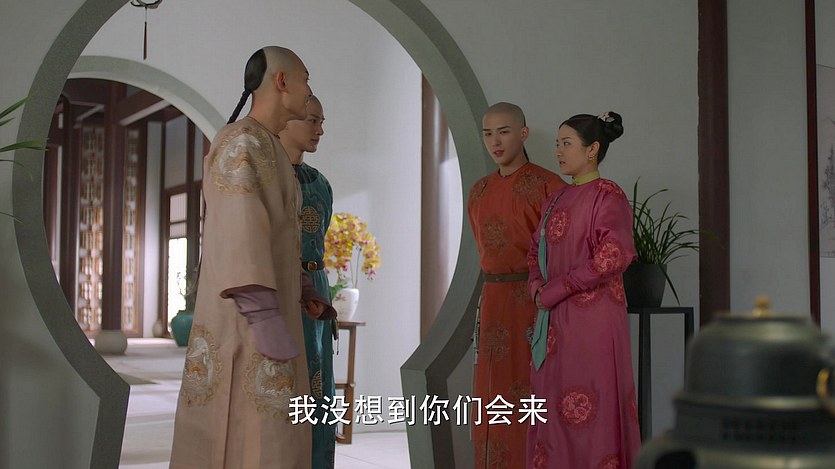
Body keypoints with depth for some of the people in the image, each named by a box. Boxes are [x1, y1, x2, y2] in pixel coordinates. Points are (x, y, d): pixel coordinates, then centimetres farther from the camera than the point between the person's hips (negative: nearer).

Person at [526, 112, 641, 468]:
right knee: (555, 409, 9)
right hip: (555, 320, 7)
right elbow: (537, 250, 22)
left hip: (592, 320, -7)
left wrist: (555, 291, -14)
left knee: (590, 410, -2)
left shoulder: (607, 196, -7)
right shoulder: (556, 201, 15)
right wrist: (537, 287, 1)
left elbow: (614, 256, -18)